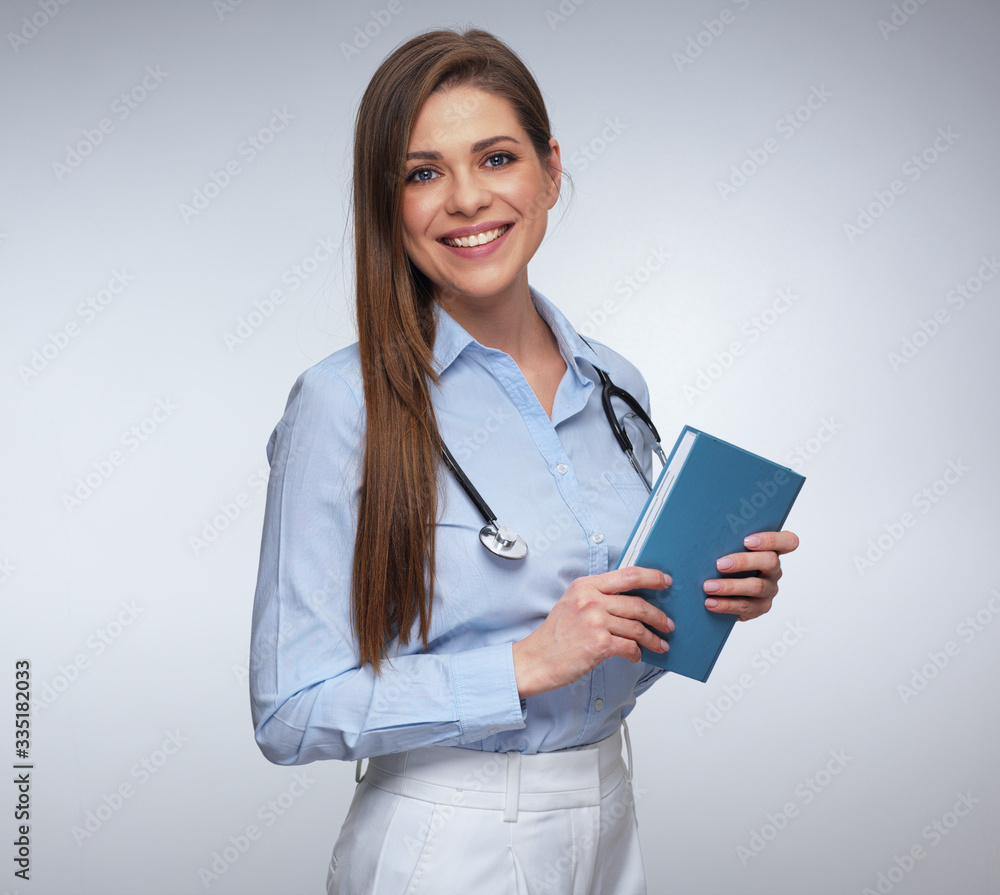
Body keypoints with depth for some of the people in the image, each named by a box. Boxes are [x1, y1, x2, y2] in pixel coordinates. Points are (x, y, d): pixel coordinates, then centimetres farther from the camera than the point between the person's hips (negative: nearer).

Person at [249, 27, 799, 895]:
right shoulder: (346, 402, -17)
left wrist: (720, 596, -7)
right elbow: (291, 711, -16)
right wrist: (527, 663, -24)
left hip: (611, 823, 5)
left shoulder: (616, 386, 0)